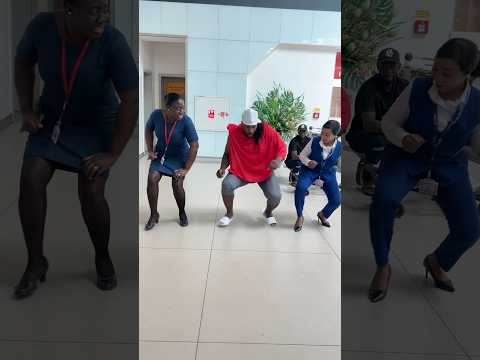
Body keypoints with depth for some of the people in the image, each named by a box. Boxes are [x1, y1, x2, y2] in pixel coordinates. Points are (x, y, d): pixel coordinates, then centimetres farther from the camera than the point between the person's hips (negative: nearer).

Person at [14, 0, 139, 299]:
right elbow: (23, 63, 3)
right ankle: (36, 261, 5)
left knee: (91, 193, -18)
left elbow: (131, 100, -22)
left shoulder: (113, 42, -26)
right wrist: (27, 110, -6)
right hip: (52, 120, 3)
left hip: (97, 126, -2)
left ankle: (103, 257, 11)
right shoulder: (43, 26, -17)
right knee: (30, 180, -16)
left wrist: (113, 154, -21)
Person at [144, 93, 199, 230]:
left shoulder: (186, 121, -27)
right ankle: (154, 214, 4)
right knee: (152, 179, -15)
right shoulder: (156, 115, -20)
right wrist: (150, 150, -5)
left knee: (177, 184, -15)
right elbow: (148, 130, 1)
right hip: (160, 154, 2)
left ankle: (182, 213, 15)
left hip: (179, 157, -2)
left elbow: (194, 145, -23)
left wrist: (186, 169, -23)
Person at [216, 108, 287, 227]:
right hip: (240, 171, 1)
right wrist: (222, 168, -18)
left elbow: (282, 148, -10)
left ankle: (268, 212, 19)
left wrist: (278, 160, -31)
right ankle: (230, 213, 3)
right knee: (226, 185, -27)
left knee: (276, 196, -21)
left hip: (265, 172, 0)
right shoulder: (234, 133, -15)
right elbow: (227, 153, -1)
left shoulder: (268, 131, -19)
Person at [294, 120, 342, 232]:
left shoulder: (340, 147, -17)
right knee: (300, 188, -31)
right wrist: (308, 162, -25)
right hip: (310, 169, -2)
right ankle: (300, 217, -6)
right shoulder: (314, 141, -20)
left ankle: (323, 214, 30)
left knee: (336, 200, -7)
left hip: (328, 173, 2)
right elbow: (302, 155, -7)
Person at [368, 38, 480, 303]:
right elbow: (389, 123, -9)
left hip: (448, 166, 2)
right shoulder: (417, 89, -19)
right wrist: (403, 139, -30)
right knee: (383, 200, -33)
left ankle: (436, 261, 23)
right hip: (406, 157, -2)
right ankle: (382, 266, -11)